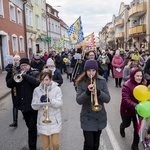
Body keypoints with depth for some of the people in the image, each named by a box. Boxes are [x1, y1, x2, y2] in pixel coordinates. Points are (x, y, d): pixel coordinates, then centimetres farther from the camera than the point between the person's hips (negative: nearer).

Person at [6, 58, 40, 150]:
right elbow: (9, 84, -2)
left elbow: (37, 82, -24)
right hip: (23, 105, 5)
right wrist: (15, 77, -20)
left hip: (32, 105, -5)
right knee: (29, 126, 22)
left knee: (32, 127, -1)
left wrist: (25, 75, -24)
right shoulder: (18, 74, 10)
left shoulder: (35, 73, -4)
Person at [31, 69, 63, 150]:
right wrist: (40, 101, -25)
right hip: (42, 121, 2)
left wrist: (50, 100, -29)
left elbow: (60, 104, -13)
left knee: (55, 143, 5)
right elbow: (34, 106, -5)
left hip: (54, 120, -1)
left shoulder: (56, 89, -7)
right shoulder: (37, 90, -2)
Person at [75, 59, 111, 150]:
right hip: (87, 118, -2)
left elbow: (107, 99, -9)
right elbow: (79, 101, -14)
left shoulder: (102, 81, -4)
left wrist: (98, 92, -26)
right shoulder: (81, 82, -8)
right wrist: (87, 92, -30)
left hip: (99, 117, 2)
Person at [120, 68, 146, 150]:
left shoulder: (143, 84, -8)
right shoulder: (126, 85, -25)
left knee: (138, 127, 5)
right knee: (127, 124, 22)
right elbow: (125, 100, -33)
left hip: (138, 110, 3)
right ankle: (122, 127, 61)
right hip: (127, 110, -3)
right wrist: (135, 106, -48)